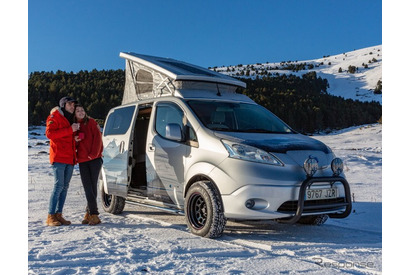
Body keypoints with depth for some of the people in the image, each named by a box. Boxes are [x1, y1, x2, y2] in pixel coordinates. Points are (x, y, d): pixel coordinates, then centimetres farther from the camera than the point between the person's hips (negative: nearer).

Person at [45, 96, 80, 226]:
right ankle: (51, 216, -7)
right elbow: (49, 133, -16)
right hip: (58, 157, -7)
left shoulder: (71, 119, 23)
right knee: (59, 185, -11)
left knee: (65, 186, 6)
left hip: (70, 158, 7)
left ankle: (58, 214, 10)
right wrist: (70, 130, -19)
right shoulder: (55, 117, 0)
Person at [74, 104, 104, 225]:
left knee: (92, 186, -2)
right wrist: (75, 140, -6)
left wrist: (93, 154, -11)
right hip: (82, 161, 3)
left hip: (94, 159, -3)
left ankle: (90, 212, 7)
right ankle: (93, 214, 4)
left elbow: (97, 138, -3)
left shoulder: (91, 122, 5)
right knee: (88, 188, -1)